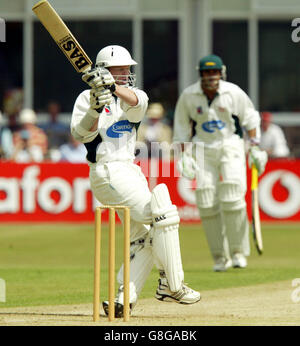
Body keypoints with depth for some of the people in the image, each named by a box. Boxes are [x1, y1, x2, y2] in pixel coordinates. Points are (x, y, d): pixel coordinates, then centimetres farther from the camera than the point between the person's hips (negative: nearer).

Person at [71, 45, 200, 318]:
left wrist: (113, 86, -35)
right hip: (109, 172, -7)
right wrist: (96, 109, -31)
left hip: (129, 172, 7)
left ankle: (124, 298, 0)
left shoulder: (130, 94, 11)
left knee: (145, 236, 3)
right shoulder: (86, 98, -1)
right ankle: (172, 285, -11)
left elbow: (138, 101, -16)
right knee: (163, 215, -15)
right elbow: (80, 134, -14)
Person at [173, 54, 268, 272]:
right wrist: (184, 155, 0)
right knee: (207, 204, -6)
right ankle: (220, 257, 3)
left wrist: (255, 147, -1)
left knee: (232, 200, -14)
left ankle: (238, 252, -1)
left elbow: (250, 119, 5)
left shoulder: (234, 93, -7)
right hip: (203, 150, 2)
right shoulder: (188, 96, -3)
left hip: (231, 146, -2)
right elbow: (182, 127, 7)